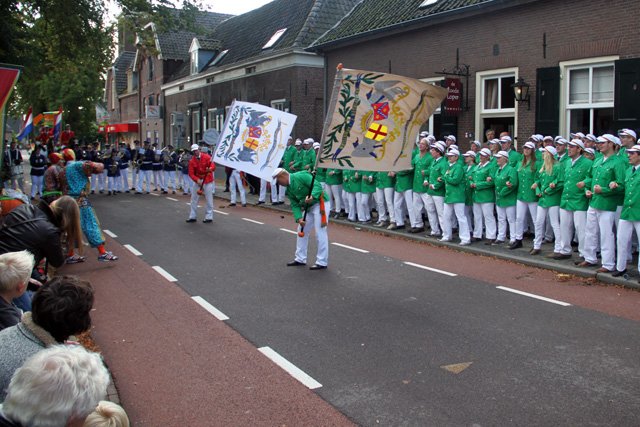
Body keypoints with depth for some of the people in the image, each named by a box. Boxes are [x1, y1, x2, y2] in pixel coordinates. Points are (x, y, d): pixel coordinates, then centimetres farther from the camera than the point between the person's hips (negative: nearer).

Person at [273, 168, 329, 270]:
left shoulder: (301, 176, -18)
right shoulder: (289, 189, 8)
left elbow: (317, 185, -24)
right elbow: (294, 205, 4)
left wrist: (312, 196, -40)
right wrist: (299, 218, -12)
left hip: (320, 203, -9)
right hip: (309, 207, 9)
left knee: (320, 233, -8)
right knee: (302, 230, 14)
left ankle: (322, 262, 1)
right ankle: (300, 259, 26)